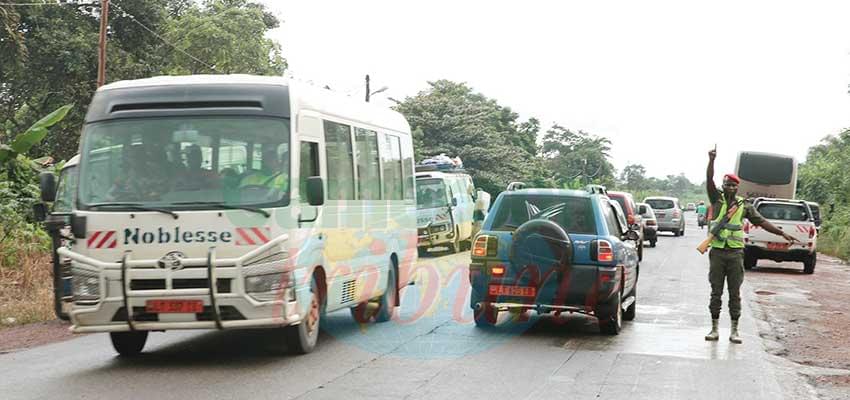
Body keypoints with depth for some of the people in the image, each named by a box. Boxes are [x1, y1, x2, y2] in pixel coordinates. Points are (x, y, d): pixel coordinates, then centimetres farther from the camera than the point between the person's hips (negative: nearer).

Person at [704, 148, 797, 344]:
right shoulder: (717, 200, 4)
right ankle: (714, 329, 9)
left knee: (735, 294, 3)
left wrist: (782, 234, 4)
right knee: (716, 292, 4)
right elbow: (709, 181, -8)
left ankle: (734, 331, 7)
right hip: (717, 252, -1)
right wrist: (711, 160, -21)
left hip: (735, 253, 1)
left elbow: (762, 222, 9)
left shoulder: (744, 206, 7)